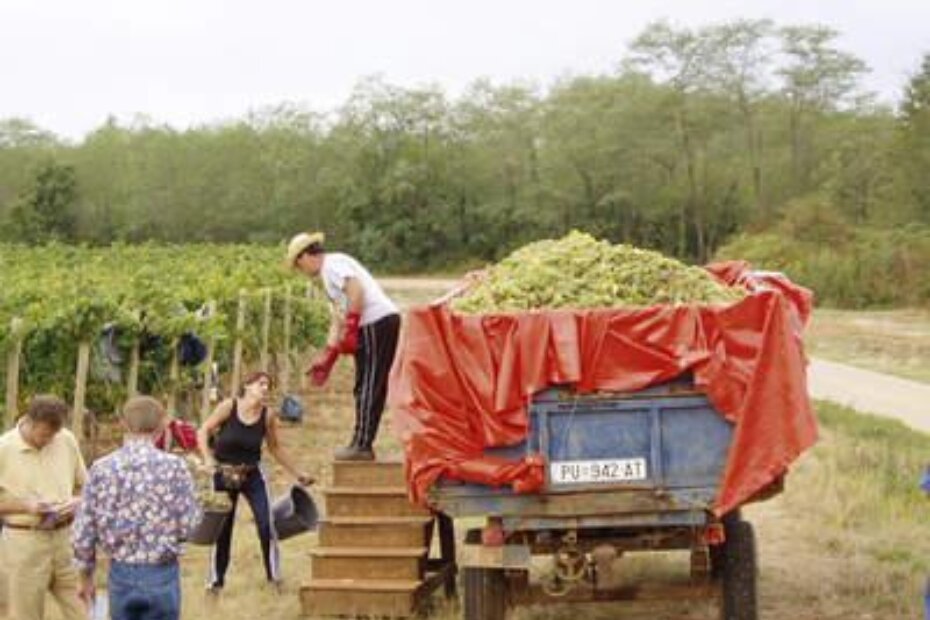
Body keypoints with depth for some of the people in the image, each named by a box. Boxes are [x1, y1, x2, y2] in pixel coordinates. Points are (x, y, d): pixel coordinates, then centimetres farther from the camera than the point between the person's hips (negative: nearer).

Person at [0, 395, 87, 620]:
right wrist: (26, 505, -19)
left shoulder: (67, 440, 0)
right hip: (24, 542, -3)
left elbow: (83, 484, 13)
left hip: (65, 536, 3)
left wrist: (77, 501, -8)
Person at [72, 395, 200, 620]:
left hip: (120, 574, 2)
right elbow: (190, 526, -11)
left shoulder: (101, 468, -5)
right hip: (161, 576, -2)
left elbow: (83, 532, -2)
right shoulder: (174, 466, -12)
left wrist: (86, 577, 12)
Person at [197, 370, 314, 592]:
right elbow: (203, 431, -6)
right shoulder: (228, 406, -13)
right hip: (224, 476, -1)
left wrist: (297, 474, 9)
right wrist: (208, 459, -21)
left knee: (266, 524, -9)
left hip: (253, 476, 1)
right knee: (221, 529, 6)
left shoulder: (268, 416, -6)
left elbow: (275, 447, 7)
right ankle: (216, 580, 22)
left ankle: (274, 576, 6)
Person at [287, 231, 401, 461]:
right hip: (387, 321, 10)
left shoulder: (332, 263, -2)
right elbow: (338, 319, 29)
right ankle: (363, 444, 14)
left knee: (367, 387, -7)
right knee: (374, 388, 10)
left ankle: (361, 445, -5)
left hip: (376, 323, -10)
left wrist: (350, 328, -19)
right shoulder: (329, 272, 27)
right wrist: (326, 357, 28)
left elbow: (356, 289, -20)